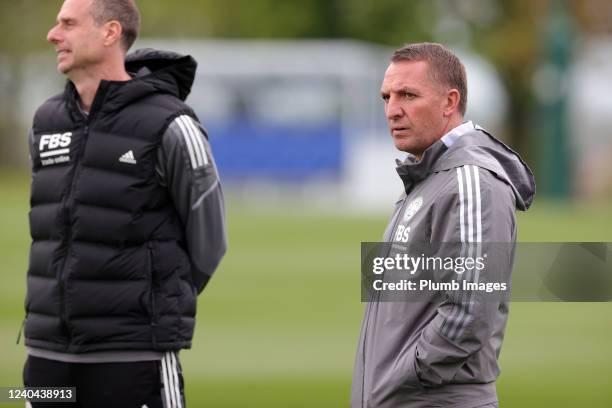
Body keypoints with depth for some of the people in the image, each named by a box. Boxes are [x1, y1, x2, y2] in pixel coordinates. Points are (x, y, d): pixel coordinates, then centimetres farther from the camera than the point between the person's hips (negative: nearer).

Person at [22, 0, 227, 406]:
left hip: (135, 358, -6)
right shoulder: (48, 122, 9)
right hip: (49, 355, 6)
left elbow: (207, 241, -2)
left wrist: (157, 310, 6)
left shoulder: (171, 128, -10)